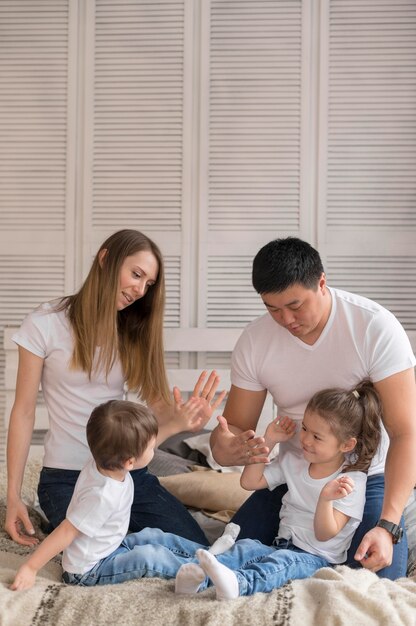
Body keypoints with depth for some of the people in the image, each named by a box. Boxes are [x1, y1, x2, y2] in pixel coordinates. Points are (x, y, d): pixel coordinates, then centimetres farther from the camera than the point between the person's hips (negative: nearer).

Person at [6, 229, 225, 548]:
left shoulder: (136, 331, 10)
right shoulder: (45, 325, -5)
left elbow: (159, 404, -2)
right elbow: (24, 413, -3)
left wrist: (182, 420, -26)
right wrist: (14, 495, -7)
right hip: (67, 478, -4)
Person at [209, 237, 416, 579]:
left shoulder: (376, 327, -21)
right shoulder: (255, 340, -9)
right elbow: (237, 426, -3)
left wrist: (387, 526, -33)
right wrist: (224, 447, -30)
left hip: (366, 476, -3)